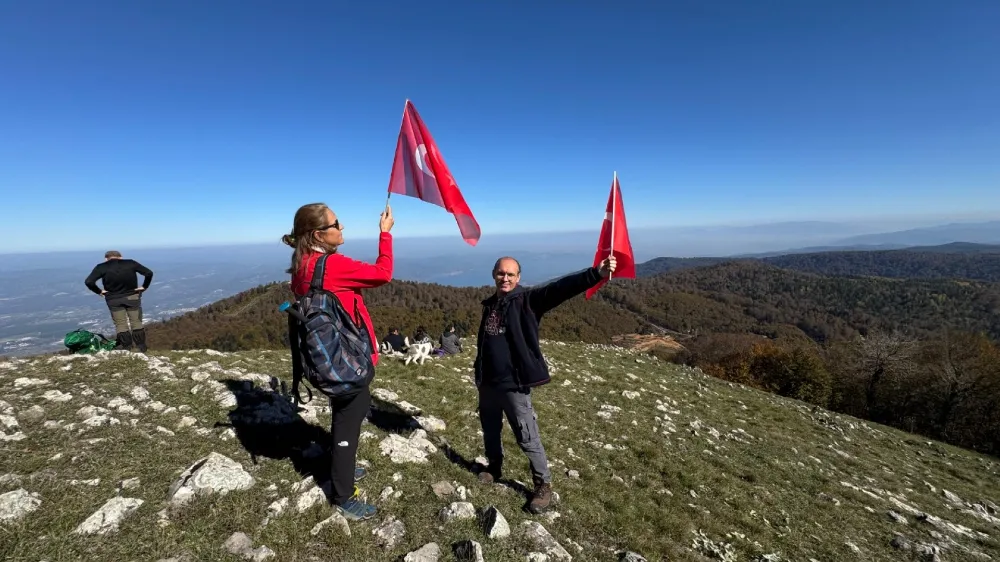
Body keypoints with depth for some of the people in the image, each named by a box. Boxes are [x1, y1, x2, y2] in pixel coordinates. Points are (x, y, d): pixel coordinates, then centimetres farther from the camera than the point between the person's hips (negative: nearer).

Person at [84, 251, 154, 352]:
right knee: (137, 323, 8)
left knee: (121, 325, 9)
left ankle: (126, 349, 11)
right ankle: (142, 348, 12)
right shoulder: (131, 263, -2)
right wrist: (144, 287, -1)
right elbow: (149, 273, -8)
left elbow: (88, 282, -15)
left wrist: (99, 291, 0)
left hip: (114, 300, -1)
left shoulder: (101, 267, -5)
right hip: (132, 297, 1)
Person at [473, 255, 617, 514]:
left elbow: (560, 288, -28)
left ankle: (543, 485, 24)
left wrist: (597, 273, -41)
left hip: (514, 384, -6)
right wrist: (479, 369, 21)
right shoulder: (490, 303, 6)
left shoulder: (528, 299, -12)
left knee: (528, 439, 3)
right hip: (487, 382, 6)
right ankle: (494, 467, 48)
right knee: (490, 430, 23)